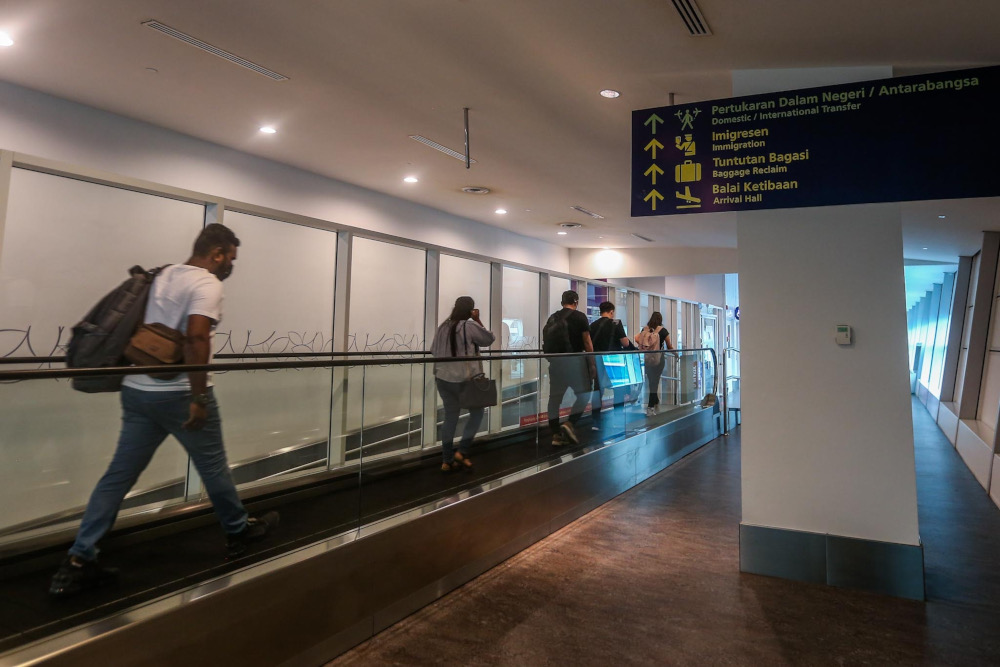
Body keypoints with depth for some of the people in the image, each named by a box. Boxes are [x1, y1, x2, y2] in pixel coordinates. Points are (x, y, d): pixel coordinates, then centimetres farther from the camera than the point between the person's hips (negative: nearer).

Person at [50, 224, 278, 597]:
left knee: (119, 474, 10)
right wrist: (199, 397, -22)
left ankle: (78, 561, 11)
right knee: (213, 467, 10)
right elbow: (196, 337, -25)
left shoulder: (163, 276, 14)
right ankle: (239, 533, 27)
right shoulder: (208, 284, -11)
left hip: (138, 390, 8)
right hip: (178, 394, -8)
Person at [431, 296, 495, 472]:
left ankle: (447, 460, 13)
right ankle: (462, 451, 5)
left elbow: (433, 351, 13)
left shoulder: (443, 326, 7)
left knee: (450, 416, 11)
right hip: (464, 379, -6)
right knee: (477, 412, 12)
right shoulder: (470, 326, -12)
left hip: (443, 378, 6)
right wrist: (478, 320, 1)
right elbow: (489, 339, 0)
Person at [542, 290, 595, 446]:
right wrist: (592, 363, 2)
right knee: (584, 393, 6)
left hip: (554, 359, 5)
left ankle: (556, 434, 10)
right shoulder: (579, 317, -1)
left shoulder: (552, 317, 13)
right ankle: (570, 424, -9)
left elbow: (547, 340, 15)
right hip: (573, 359, -5)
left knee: (555, 396, 8)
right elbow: (587, 342, -3)